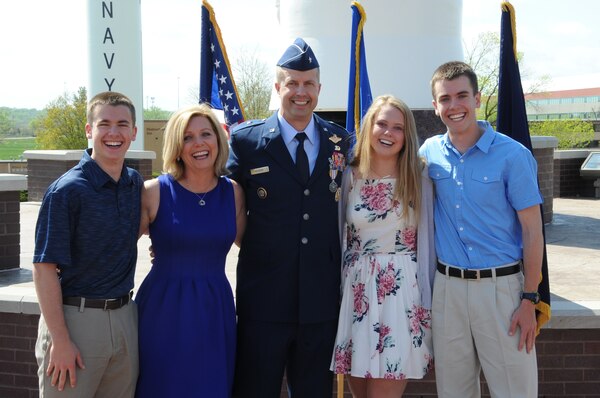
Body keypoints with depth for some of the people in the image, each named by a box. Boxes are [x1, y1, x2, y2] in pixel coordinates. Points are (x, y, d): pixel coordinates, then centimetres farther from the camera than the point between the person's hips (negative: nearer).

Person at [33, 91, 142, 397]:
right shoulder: (66, 190, -12)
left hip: (124, 316, 6)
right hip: (75, 318, -5)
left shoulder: (135, 183, 5)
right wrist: (60, 339, -15)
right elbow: (44, 268, -13)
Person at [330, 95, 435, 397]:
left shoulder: (418, 179, 0)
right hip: (357, 291, 2)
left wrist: (427, 300, 2)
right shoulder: (349, 177, 4)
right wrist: (339, 290, 4)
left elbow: (426, 239, 3)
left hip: (402, 292, -2)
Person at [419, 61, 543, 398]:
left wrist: (529, 300, -9)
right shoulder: (430, 152, 4)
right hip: (448, 286, 4)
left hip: (502, 285, -3)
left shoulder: (513, 155, -8)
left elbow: (532, 232, -6)